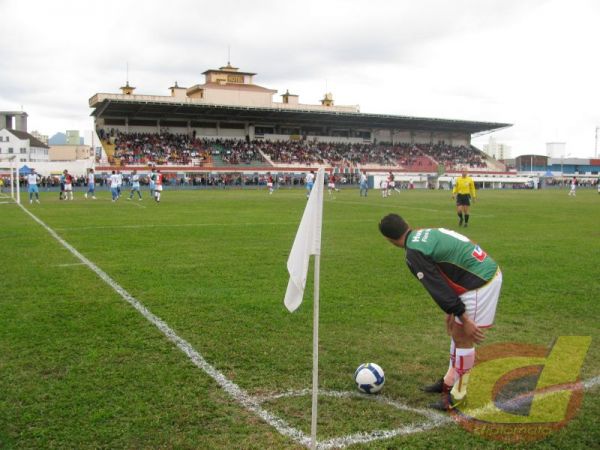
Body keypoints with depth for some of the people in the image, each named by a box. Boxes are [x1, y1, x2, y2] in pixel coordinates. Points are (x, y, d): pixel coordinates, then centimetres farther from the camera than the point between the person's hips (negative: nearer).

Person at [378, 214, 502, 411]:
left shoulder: (414, 253, -16)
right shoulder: (429, 234, 13)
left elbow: (438, 288, -16)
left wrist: (463, 318, -13)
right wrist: (452, 311, 19)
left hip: (480, 284, -10)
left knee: (463, 338, 2)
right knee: (457, 331, 19)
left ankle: (458, 395, 16)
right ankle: (450, 382, 33)